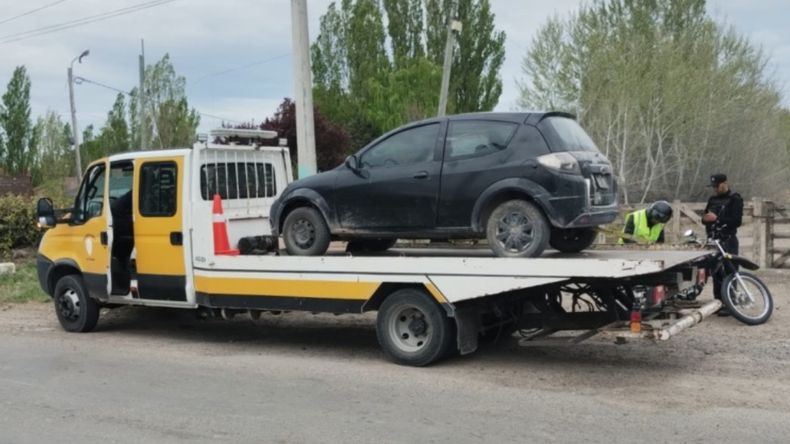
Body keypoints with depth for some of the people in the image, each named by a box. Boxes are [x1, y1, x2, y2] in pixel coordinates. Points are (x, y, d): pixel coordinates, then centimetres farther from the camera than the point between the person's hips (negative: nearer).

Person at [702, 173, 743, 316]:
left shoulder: (735, 199, -4)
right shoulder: (712, 199, 17)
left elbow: (737, 221, -13)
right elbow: (706, 218, 20)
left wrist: (717, 218, -20)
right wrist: (705, 218, -4)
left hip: (728, 241, -6)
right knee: (715, 272, 7)